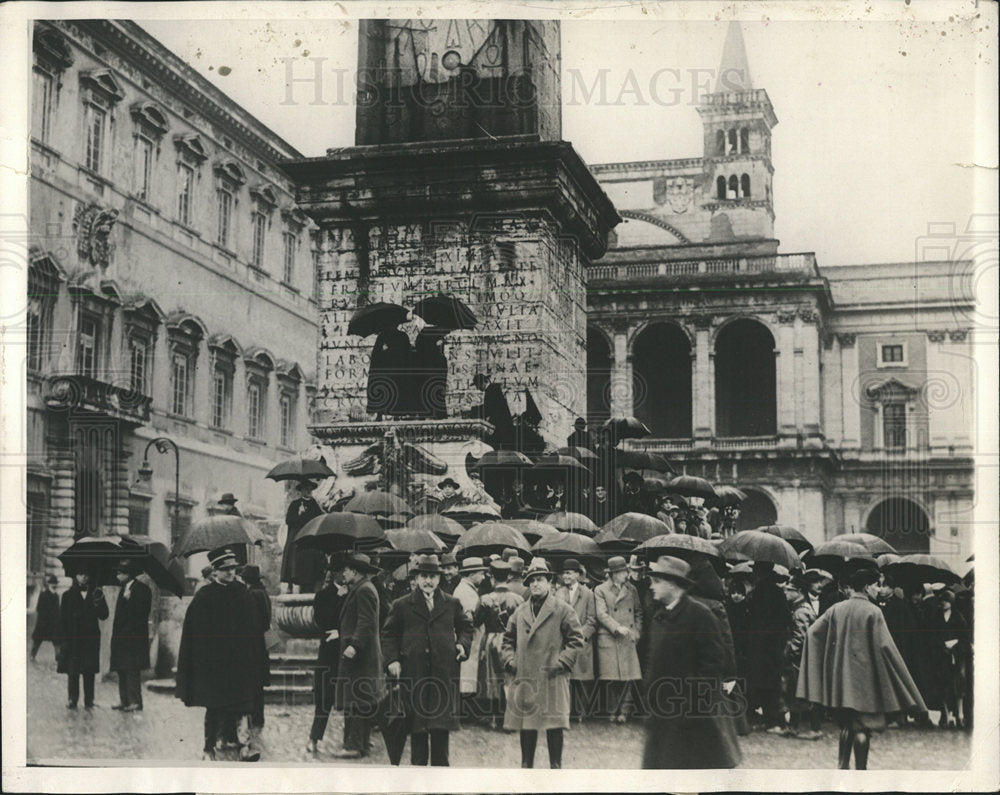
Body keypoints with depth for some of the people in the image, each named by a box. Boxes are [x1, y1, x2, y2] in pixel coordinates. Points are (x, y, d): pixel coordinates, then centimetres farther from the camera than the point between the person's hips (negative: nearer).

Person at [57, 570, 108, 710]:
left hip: (91, 638, 1)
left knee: (89, 672, 0)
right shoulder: (68, 596, 6)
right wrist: (64, 639, -6)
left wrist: (99, 603, -15)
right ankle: (72, 699, 7)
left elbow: (104, 616, 4)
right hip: (72, 639, -1)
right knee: (72, 671, -1)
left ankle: (88, 701, 4)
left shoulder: (95, 594, 9)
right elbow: (63, 620, 2)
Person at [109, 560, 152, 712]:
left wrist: (129, 599, -22)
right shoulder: (123, 589, 18)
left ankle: (135, 702, -7)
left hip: (133, 636, -9)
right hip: (121, 636, 9)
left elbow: (143, 611, -16)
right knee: (121, 670, 9)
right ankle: (124, 700, 14)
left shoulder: (141, 589, -8)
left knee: (131, 670, -9)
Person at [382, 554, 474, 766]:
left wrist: (463, 644, 2)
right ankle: (418, 765, 11)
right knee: (416, 726, 3)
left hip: (444, 672, 1)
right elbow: (389, 634, 10)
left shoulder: (452, 604, 12)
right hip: (414, 673, -1)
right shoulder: (402, 605, 7)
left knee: (442, 725, 1)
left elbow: (465, 627, 22)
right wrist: (392, 659, -2)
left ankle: (440, 765, 8)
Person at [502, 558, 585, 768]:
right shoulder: (520, 612, 13)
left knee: (554, 724, -3)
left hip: (552, 678, -4)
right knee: (526, 724, 8)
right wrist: (510, 660, 7)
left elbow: (576, 640, 0)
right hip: (524, 678, 4)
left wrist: (562, 662, -8)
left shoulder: (563, 610, 0)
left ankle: (555, 767, 6)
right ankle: (526, 766, 17)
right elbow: (508, 639, 22)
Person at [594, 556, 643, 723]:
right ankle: (613, 712, 6)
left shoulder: (631, 589, 14)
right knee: (612, 679, -3)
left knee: (628, 677, -5)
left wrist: (637, 630, 7)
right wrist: (618, 628, -17)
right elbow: (601, 614, -6)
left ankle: (624, 711, 3)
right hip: (609, 639, -3)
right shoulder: (600, 590, 3)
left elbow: (638, 612, 21)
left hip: (628, 640, 3)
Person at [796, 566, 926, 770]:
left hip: (840, 676, 5)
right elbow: (884, 645, -15)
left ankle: (843, 766, 15)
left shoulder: (837, 609, 3)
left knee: (847, 724, 16)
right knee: (863, 726, 0)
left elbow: (812, 632, 1)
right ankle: (860, 769, 0)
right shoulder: (872, 612, -11)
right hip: (864, 675, -5)